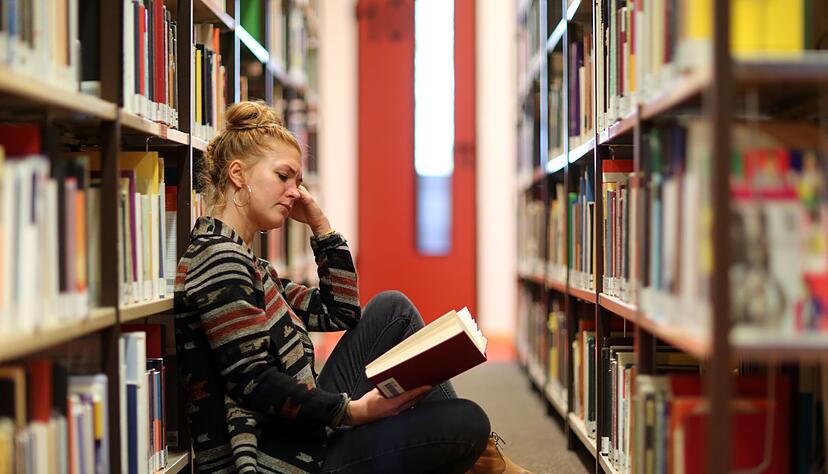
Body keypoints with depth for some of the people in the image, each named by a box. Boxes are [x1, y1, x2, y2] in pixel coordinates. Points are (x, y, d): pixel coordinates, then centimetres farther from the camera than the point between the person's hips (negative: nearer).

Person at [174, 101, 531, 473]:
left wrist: (320, 224, 15)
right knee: (469, 422, -17)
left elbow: (340, 313, 21)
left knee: (392, 309, 14)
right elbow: (251, 383, -21)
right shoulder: (217, 257, -13)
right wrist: (351, 411, -20)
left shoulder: (244, 263, 19)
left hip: (300, 438, 11)